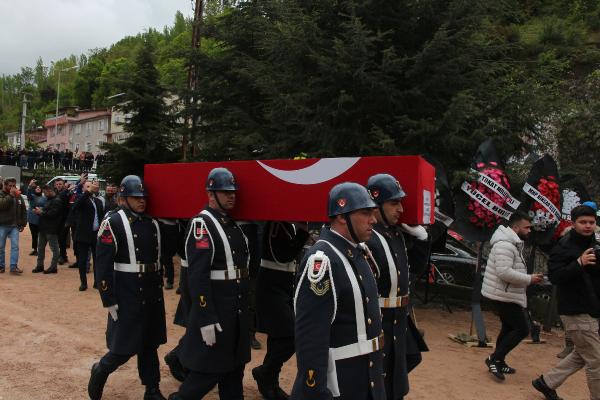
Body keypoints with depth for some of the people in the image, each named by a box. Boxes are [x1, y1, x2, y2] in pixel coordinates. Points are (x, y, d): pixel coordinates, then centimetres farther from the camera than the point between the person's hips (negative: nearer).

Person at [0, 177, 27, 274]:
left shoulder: (18, 196, 10)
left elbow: (23, 211, 14)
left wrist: (23, 224, 10)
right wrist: (10, 196, -23)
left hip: (15, 226, 3)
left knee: (15, 246, -4)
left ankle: (14, 266, -2)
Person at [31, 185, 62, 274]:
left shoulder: (57, 201, -13)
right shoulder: (48, 200, 19)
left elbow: (52, 214, -23)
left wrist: (41, 212, -14)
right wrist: (39, 211, 4)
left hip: (51, 229, -11)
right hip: (44, 228, 11)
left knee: (54, 248, -2)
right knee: (40, 247, 15)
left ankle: (53, 267, 2)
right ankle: (40, 265, 23)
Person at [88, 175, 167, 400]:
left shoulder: (153, 223, 9)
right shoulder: (113, 223, -10)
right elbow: (103, 265, -13)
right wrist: (109, 301, -14)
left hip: (152, 294, 6)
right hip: (127, 295, -5)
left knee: (150, 345, 14)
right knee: (124, 348, 2)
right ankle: (99, 371, 31)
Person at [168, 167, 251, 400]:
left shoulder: (233, 224, 11)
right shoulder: (202, 224, -15)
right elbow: (197, 276, -21)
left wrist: (243, 307, 16)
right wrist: (206, 319, -23)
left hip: (238, 310, 8)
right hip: (215, 310, -8)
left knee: (235, 367, 17)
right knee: (208, 371, 3)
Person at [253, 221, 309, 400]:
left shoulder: (291, 225, 7)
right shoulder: (274, 225, -17)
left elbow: (291, 253, 10)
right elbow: (285, 256, -24)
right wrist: (303, 231, -23)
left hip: (285, 285, 8)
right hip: (271, 287, -8)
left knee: (279, 336, 15)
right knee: (291, 336, -9)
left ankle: (270, 382, 29)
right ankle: (264, 373, 12)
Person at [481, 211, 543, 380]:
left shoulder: (513, 243, 14)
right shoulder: (505, 245, -21)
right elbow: (504, 272, -30)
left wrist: (529, 278, 8)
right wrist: (529, 279, -20)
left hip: (506, 295, 11)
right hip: (504, 296, -11)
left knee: (509, 328, 18)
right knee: (522, 329, -7)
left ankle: (499, 362, 28)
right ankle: (494, 358, -1)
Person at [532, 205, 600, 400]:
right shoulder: (564, 247, -12)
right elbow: (554, 276, -20)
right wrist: (579, 263, -32)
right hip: (576, 311, -9)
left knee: (581, 355, 17)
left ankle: (546, 382, 28)